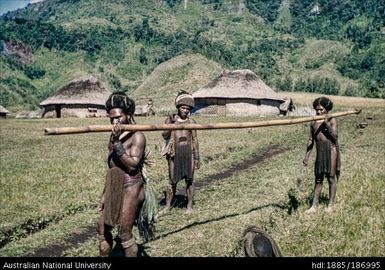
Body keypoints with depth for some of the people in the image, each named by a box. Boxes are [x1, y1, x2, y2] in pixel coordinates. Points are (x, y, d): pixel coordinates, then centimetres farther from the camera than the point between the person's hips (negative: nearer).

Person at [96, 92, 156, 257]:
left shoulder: (137, 136, -12)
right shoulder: (113, 136, 11)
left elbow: (132, 165, -22)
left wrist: (117, 143, -26)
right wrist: (105, 194, 17)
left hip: (130, 188, -8)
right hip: (113, 188, 8)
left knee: (125, 232, -2)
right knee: (102, 228, 12)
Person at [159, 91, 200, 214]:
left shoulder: (191, 121, 5)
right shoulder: (171, 118, 3)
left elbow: (195, 140, 7)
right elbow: (165, 136, -5)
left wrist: (197, 158, 4)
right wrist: (170, 123, -19)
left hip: (188, 152, 1)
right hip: (175, 153, 0)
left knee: (189, 179, 5)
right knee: (172, 180, 5)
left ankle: (189, 206, 16)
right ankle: (167, 206, 15)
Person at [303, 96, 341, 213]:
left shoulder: (332, 120, -2)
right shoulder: (314, 122, 9)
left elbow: (335, 136, -12)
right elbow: (311, 140, 12)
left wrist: (327, 124, -19)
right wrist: (307, 156, 9)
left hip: (330, 149, -4)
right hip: (319, 151, 4)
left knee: (331, 178, 4)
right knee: (318, 179, 8)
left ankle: (331, 204, 16)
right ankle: (314, 206, 12)